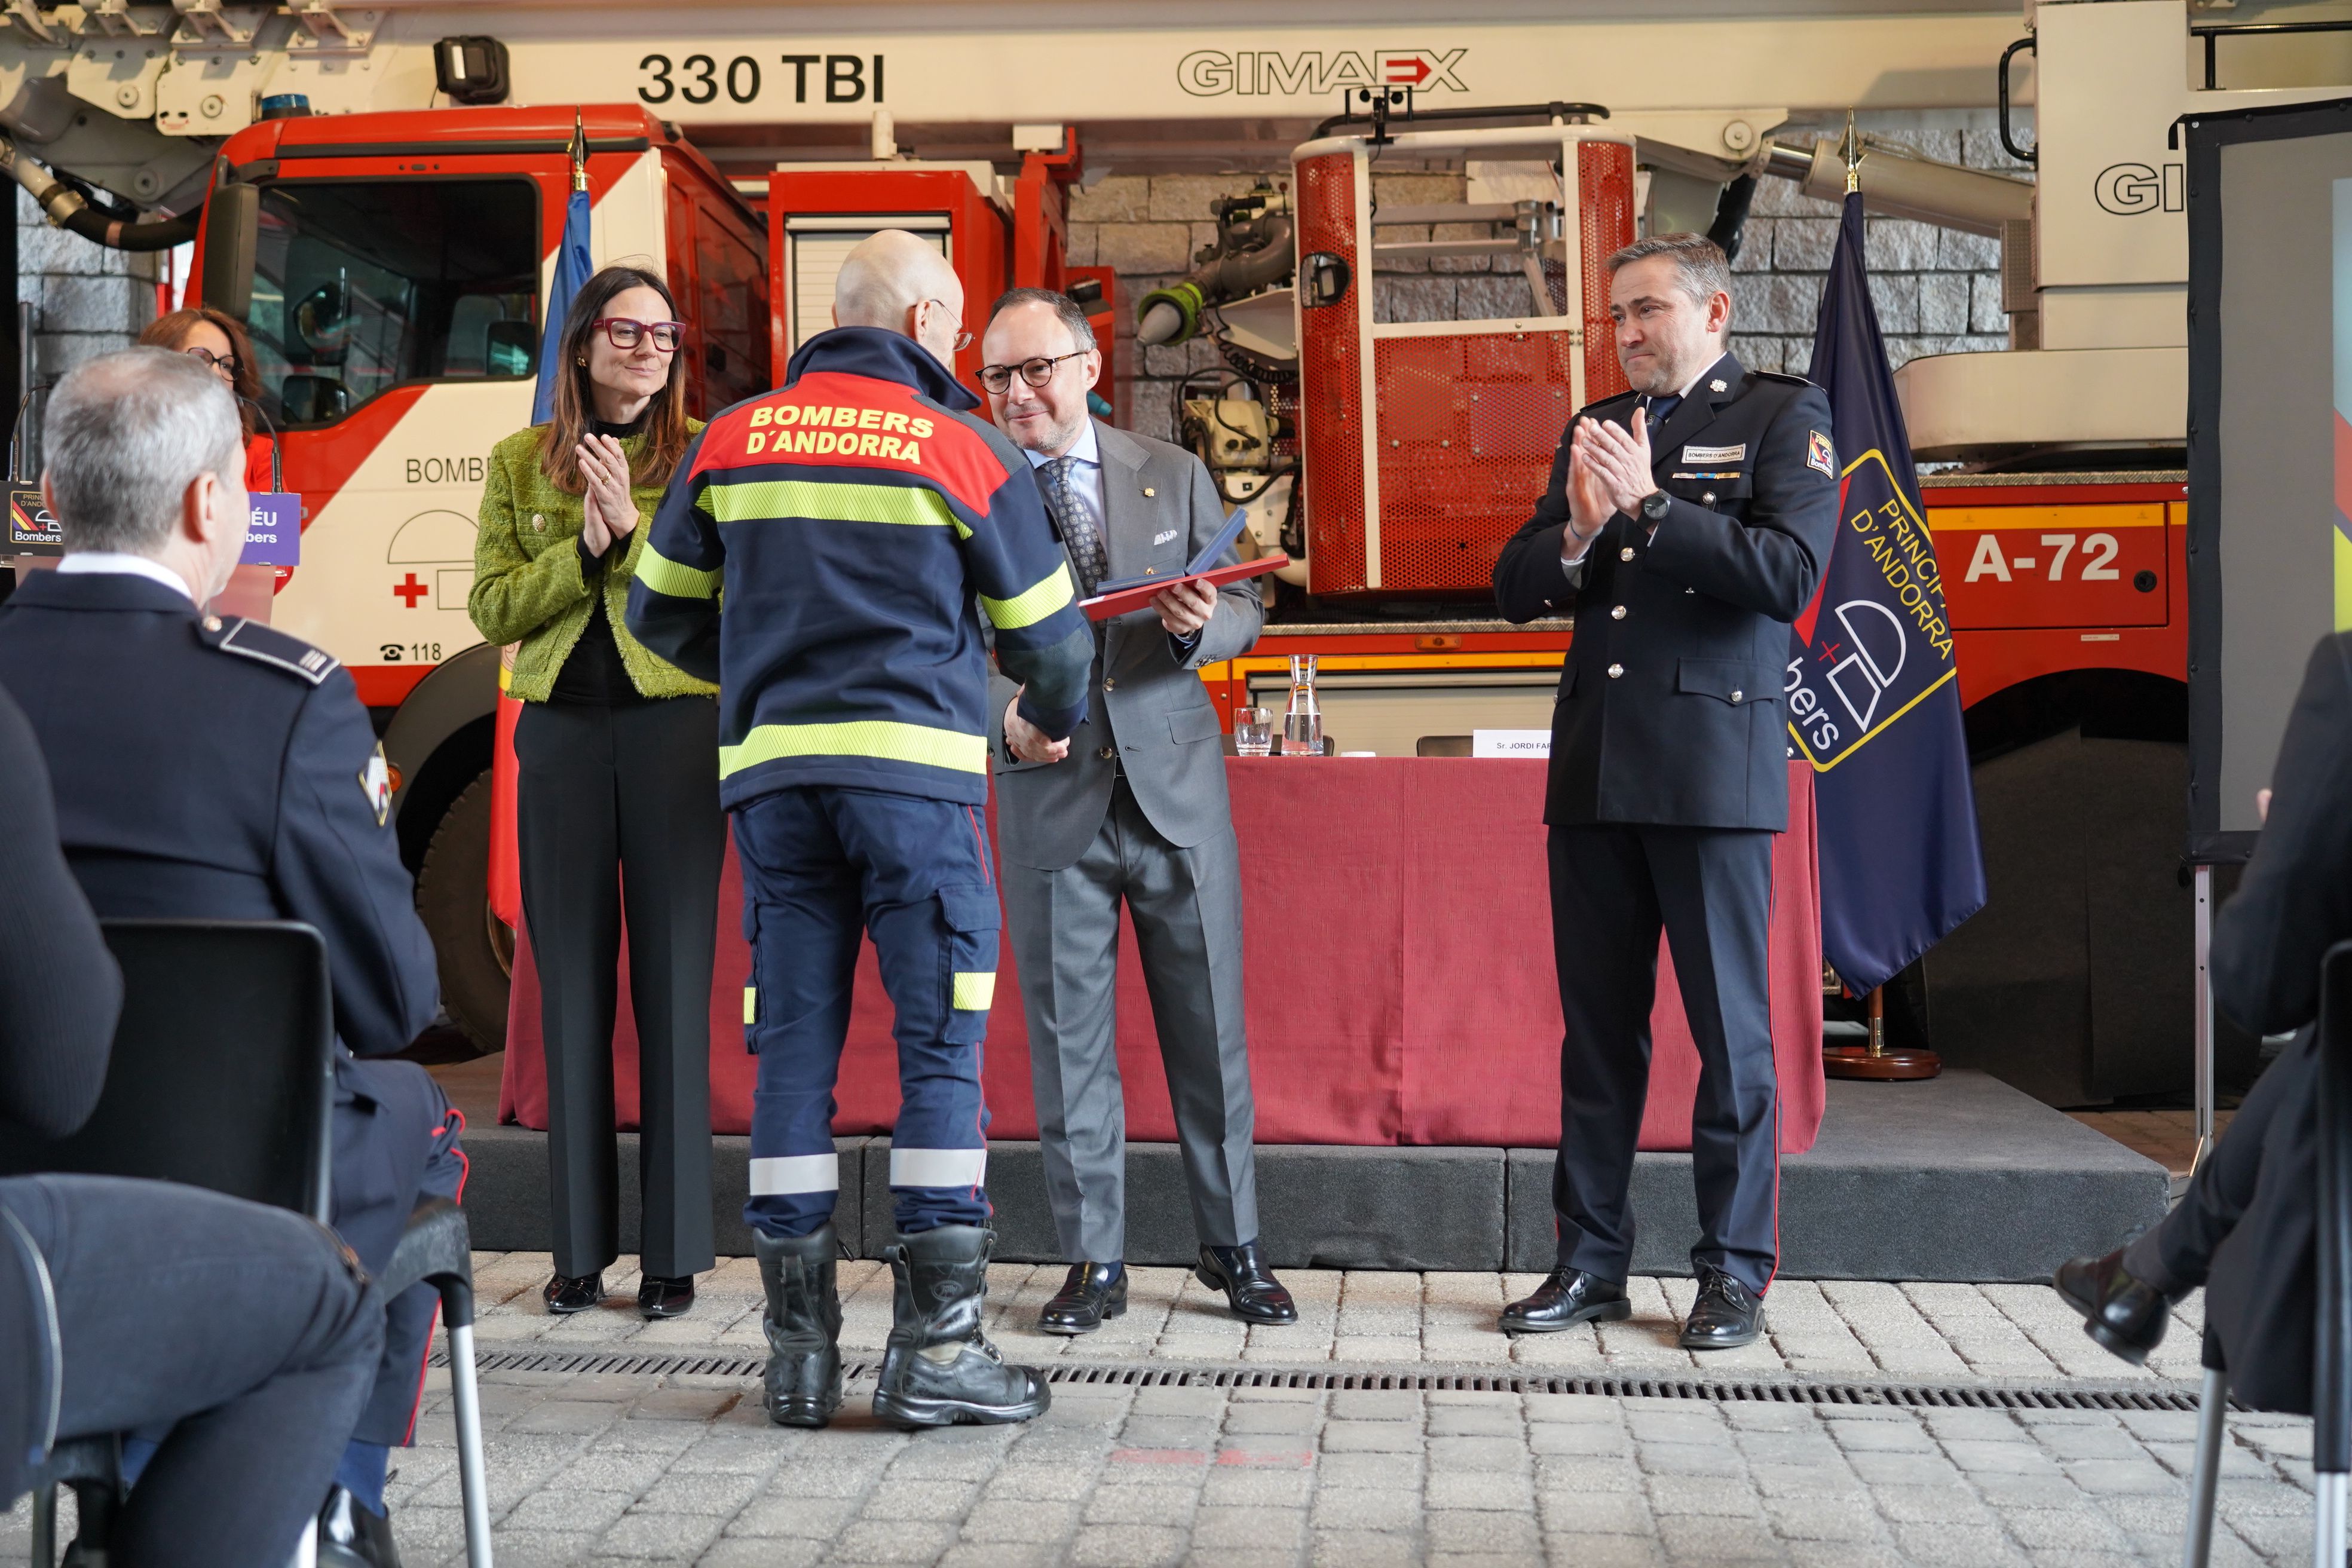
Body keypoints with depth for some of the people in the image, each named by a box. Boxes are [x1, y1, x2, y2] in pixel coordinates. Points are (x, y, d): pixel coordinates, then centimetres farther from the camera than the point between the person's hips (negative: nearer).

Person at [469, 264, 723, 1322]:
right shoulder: (520, 463, 11)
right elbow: (492, 609, 3)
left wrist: (634, 528, -16)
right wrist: (586, 549, -9)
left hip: (676, 727, -2)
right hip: (560, 731, 2)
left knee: (674, 981, -1)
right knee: (571, 984, 5)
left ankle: (674, 1251, 8)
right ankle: (581, 1246, 16)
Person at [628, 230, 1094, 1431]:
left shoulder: (731, 440, 11)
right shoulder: (962, 448, 2)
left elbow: (659, 613, 17)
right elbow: (1047, 632, 8)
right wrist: (1056, 716, 30)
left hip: (771, 771, 4)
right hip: (917, 768, -3)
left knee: (793, 1050, 7)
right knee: (942, 1048, 2)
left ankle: (799, 1347, 12)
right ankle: (935, 1344, 2)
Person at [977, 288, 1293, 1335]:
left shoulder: (1174, 475, 8)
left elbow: (1246, 611, 8)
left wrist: (1204, 625, -14)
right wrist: (1004, 715, -20)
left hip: (1177, 787, 1)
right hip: (1050, 797, -1)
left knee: (1209, 1028, 7)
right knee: (1068, 1038, 5)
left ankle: (1233, 1248, 21)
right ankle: (1092, 1262, 18)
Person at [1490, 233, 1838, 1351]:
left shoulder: (1784, 416, 2)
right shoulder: (1594, 429, 17)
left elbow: (1788, 574, -14)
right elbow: (1513, 589, 12)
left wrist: (1648, 507, -14)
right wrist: (1576, 536, -7)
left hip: (1713, 761, -5)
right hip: (1593, 764, 5)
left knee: (1729, 1026, 2)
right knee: (1597, 1023, 9)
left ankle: (1733, 1270, 14)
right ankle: (1591, 1260, 18)